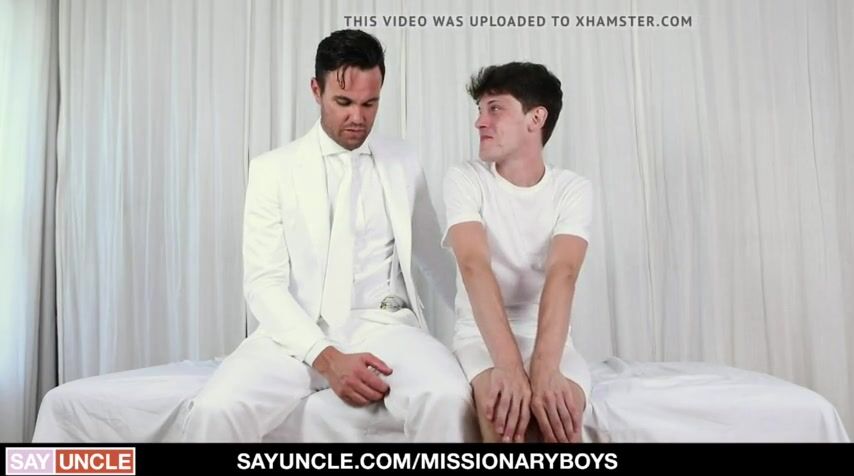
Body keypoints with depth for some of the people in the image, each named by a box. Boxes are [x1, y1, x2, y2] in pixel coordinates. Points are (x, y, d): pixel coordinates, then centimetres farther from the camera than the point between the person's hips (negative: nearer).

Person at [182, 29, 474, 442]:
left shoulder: (404, 165, 11)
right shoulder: (272, 170, 3)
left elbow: (433, 257, 23)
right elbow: (263, 283, -4)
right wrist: (325, 357, -19)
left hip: (384, 326, 1)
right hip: (301, 335, 0)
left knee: (448, 399, -31)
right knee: (214, 410, -28)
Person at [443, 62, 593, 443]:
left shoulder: (573, 189, -2)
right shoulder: (464, 179, -3)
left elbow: (562, 274, -18)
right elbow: (474, 266, -19)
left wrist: (544, 368, -35)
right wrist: (510, 365, -33)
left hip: (547, 335, 1)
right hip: (482, 334, -1)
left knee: (561, 407, -30)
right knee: (500, 404, -32)